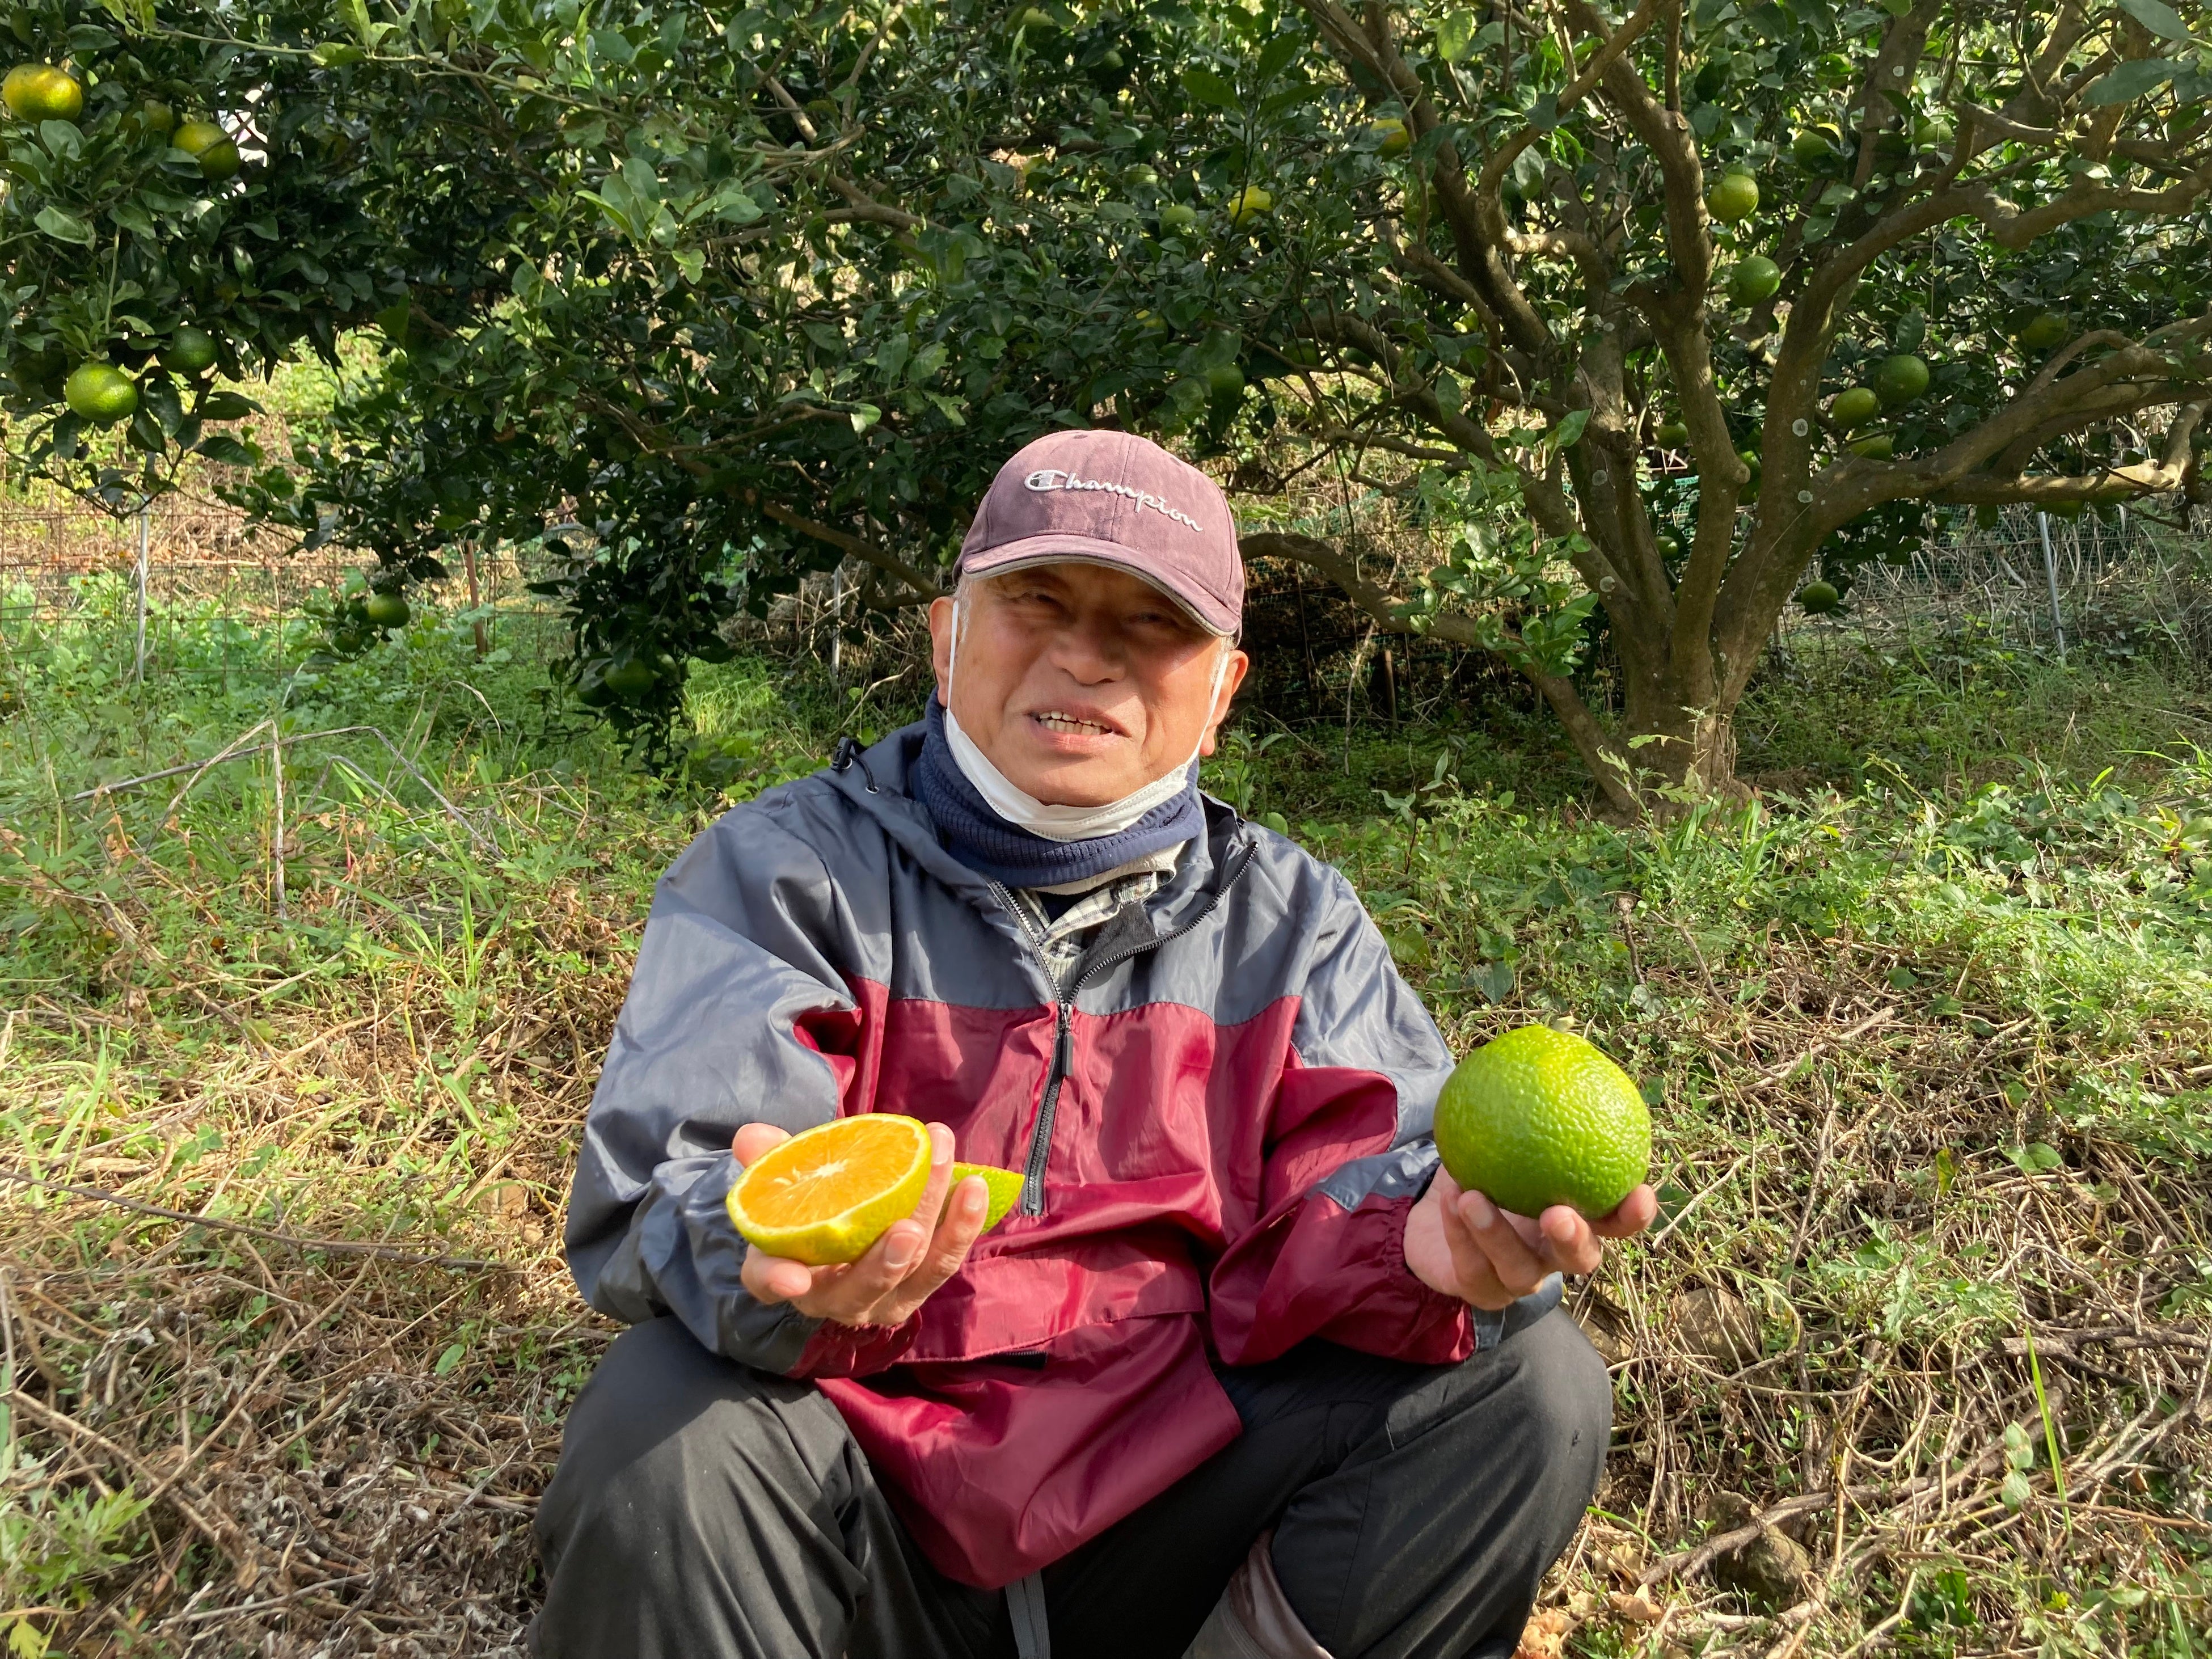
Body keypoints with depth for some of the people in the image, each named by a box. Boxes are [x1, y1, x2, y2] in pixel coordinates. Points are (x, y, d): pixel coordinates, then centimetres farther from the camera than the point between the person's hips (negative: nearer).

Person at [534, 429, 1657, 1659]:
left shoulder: (1289, 916, 7)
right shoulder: (789, 871, -2)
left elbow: (1340, 1195, -3)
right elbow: (662, 1188, -14)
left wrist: (1429, 1242, -28)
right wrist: (782, 1265, -39)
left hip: (1170, 1531, 2)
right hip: (867, 1529, -2)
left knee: (1531, 1386, -14)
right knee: (670, 1436, -32)